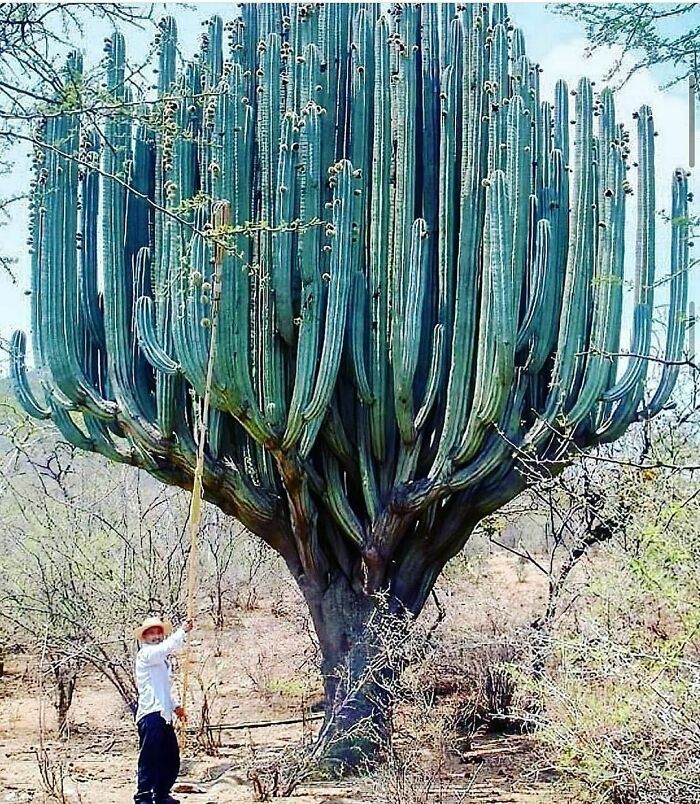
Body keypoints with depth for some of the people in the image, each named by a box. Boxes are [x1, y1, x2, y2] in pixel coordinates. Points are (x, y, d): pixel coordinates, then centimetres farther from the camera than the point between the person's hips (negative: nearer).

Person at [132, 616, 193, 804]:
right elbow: (166, 647, -27)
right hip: (151, 716, -9)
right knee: (149, 759, -8)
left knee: (171, 760, 13)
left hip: (164, 716, 9)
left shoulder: (162, 659, 24)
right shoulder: (146, 654, -6)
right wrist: (182, 631, -26)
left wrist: (176, 706, 22)